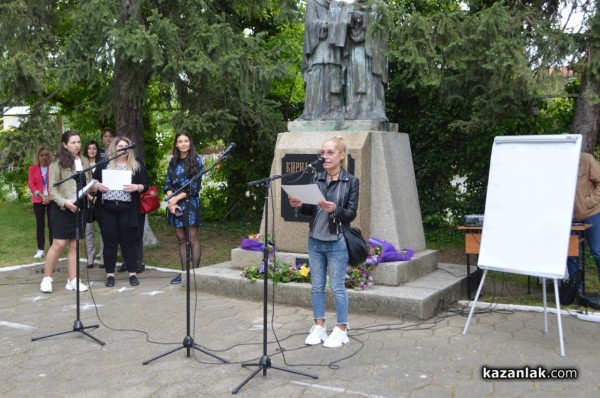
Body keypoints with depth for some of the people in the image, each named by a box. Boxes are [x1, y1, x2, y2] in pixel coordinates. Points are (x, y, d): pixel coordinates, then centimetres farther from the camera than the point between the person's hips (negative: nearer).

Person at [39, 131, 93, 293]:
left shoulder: (84, 161, 9)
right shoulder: (57, 163, -6)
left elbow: (89, 182, 18)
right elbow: (52, 188, -9)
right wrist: (64, 202, -20)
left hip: (79, 207, 5)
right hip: (61, 208, -5)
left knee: (74, 245, 7)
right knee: (59, 244, -5)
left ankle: (72, 280, 12)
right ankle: (47, 278, 9)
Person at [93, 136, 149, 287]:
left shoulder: (137, 165, 6)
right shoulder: (104, 164, 9)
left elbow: (145, 186, 4)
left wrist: (136, 187, -16)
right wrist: (96, 185, -7)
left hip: (127, 209, -1)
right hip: (107, 208, 1)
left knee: (128, 241, 4)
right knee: (109, 242, 6)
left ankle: (132, 274, 12)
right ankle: (110, 274, 13)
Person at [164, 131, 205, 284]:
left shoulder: (196, 160, -2)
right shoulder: (173, 162, 12)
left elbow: (195, 185, -9)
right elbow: (167, 184, 7)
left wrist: (177, 198, -13)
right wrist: (171, 201, -9)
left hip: (190, 203, -5)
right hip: (174, 204, 5)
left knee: (192, 239, -5)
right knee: (181, 239, 7)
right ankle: (184, 272, 11)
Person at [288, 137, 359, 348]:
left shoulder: (351, 181, -5)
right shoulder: (316, 178, 5)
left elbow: (351, 214, -8)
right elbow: (311, 210, 9)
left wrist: (335, 210, -26)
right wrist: (299, 205, -11)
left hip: (337, 242, -4)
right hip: (315, 241, 4)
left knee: (337, 287, 4)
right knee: (317, 286, 11)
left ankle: (341, 330, 18)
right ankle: (319, 327, 24)